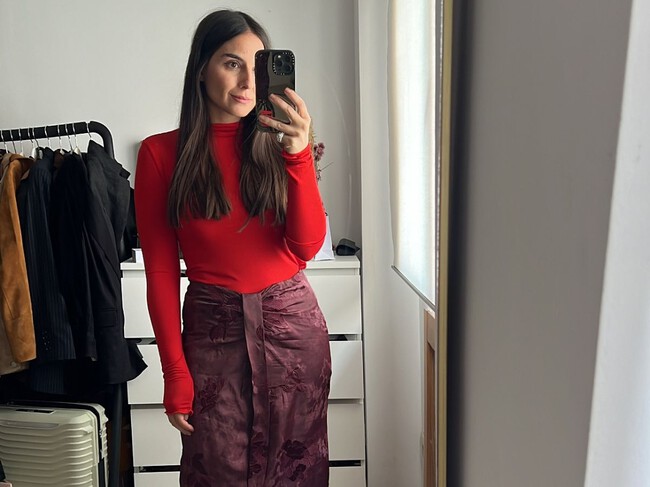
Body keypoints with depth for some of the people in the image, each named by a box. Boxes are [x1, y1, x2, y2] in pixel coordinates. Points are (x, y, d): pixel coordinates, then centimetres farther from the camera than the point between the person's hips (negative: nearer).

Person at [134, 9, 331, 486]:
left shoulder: (280, 144, 3)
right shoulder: (162, 153, -4)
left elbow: (308, 246, -8)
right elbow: (160, 272, -3)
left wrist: (298, 153, -20)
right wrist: (176, 373, -5)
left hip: (293, 321, 2)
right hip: (213, 327, -1)